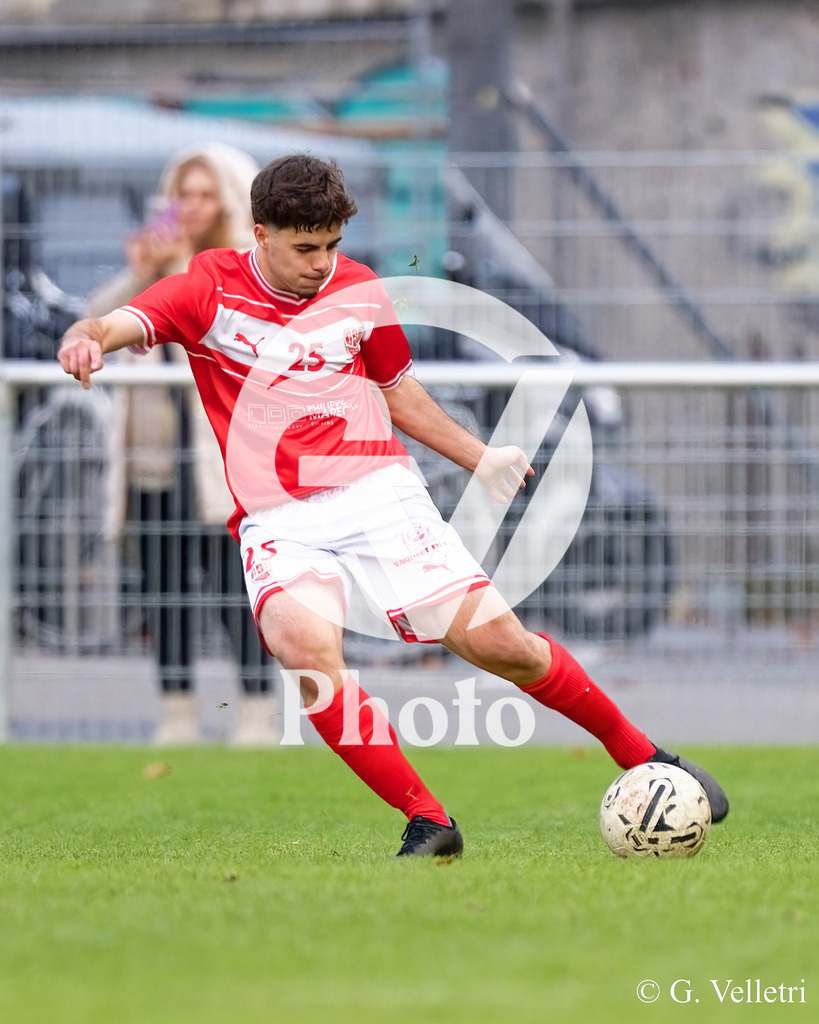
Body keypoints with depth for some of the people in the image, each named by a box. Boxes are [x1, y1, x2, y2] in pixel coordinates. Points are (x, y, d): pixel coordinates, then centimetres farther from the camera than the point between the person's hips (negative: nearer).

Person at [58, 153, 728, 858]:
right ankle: (427, 823, -24)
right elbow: (124, 324, -15)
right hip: (279, 525, -2)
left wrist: (480, 459, 24)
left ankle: (641, 756, 11)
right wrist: (86, 339, -38)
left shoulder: (361, 291, 11)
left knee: (495, 640, -10)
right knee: (305, 644, -32)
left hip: (376, 492, 2)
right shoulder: (211, 289, 1)